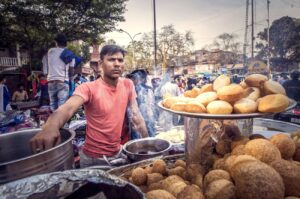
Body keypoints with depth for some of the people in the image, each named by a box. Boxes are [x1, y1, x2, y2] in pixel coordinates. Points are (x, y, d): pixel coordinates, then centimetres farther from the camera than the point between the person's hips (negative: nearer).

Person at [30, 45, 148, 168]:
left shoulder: (128, 85, -5)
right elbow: (68, 108, -35)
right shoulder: (89, 88, -19)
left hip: (118, 154, 5)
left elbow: (136, 114, 0)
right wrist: (50, 127, -56)